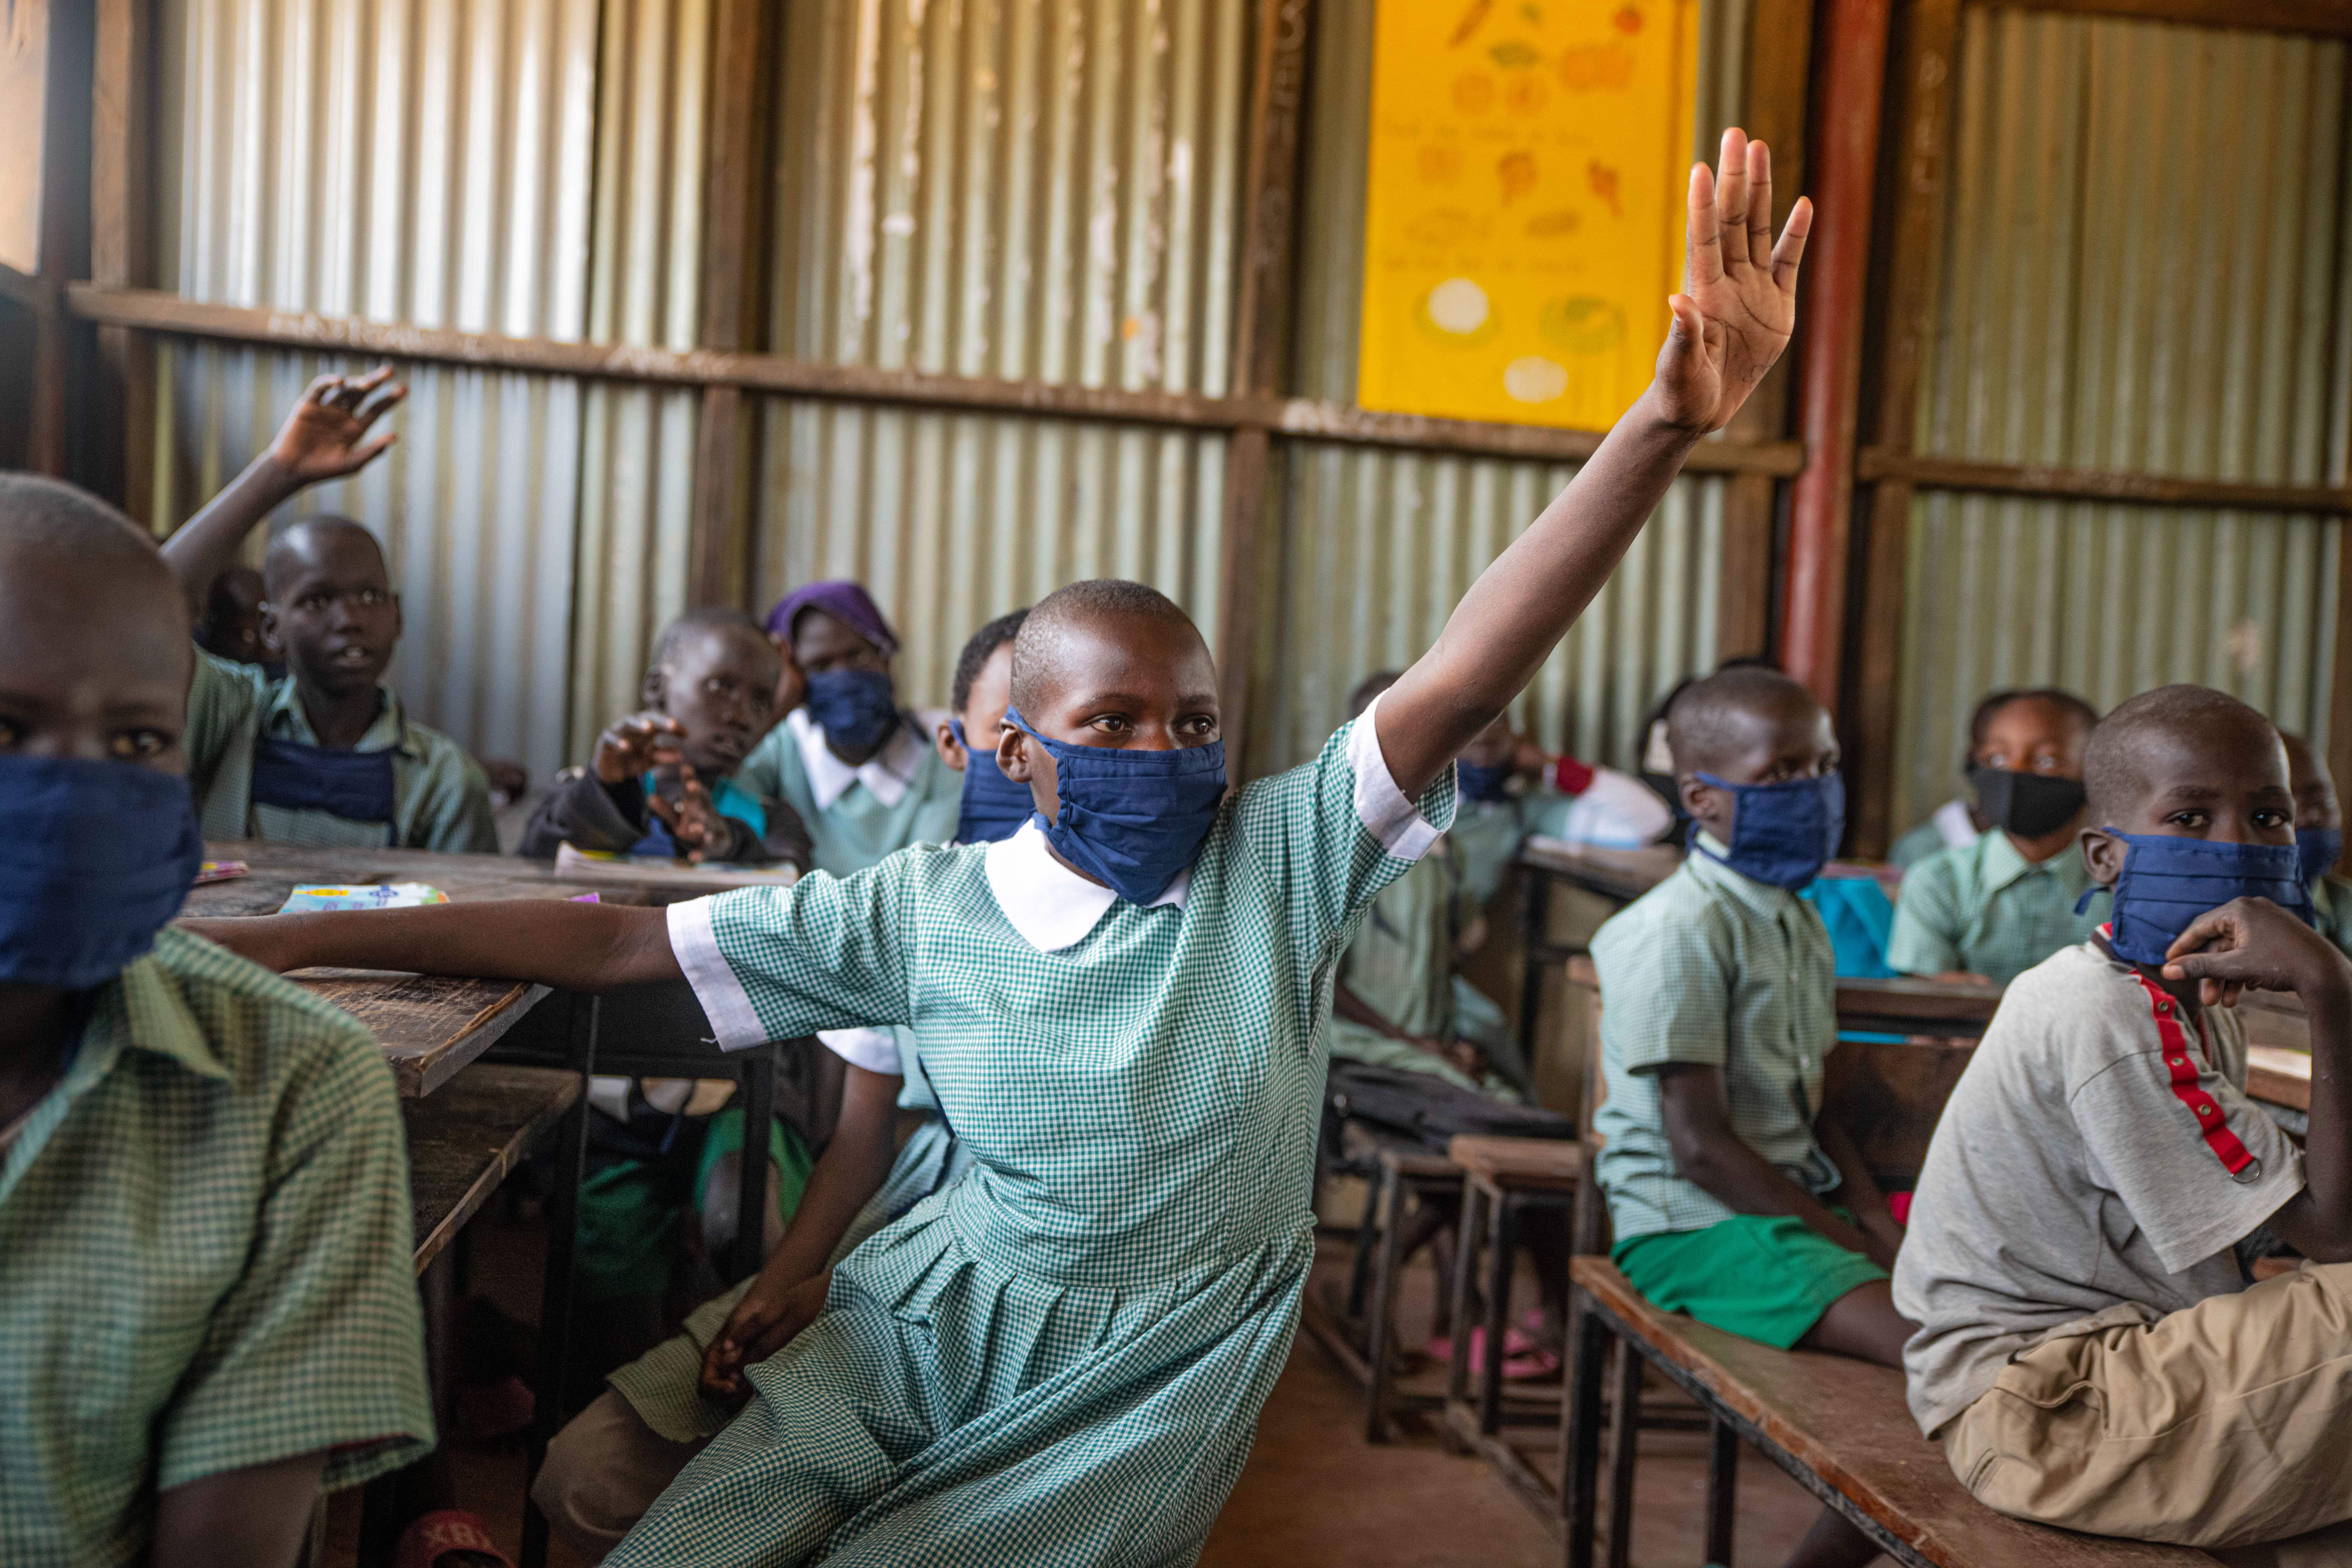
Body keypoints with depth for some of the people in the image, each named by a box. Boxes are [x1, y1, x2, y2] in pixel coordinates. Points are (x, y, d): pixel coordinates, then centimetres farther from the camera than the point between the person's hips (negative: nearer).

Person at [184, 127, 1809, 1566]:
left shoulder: (1279, 857, -5)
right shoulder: (931, 907, -2)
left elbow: (1459, 683, -19)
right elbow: (619, 940, 0)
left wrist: (1670, 425, -31)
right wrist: (303, 936, -4)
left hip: (1134, 1394, -1)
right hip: (914, 1340, 1)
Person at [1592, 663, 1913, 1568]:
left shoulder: (1798, 924, 14)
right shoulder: (1681, 932, -15)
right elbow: (1700, 1146, -18)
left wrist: (1879, 1218, 2)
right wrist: (1852, 1243, -16)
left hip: (1795, 1196, 9)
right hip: (1701, 1223, -9)